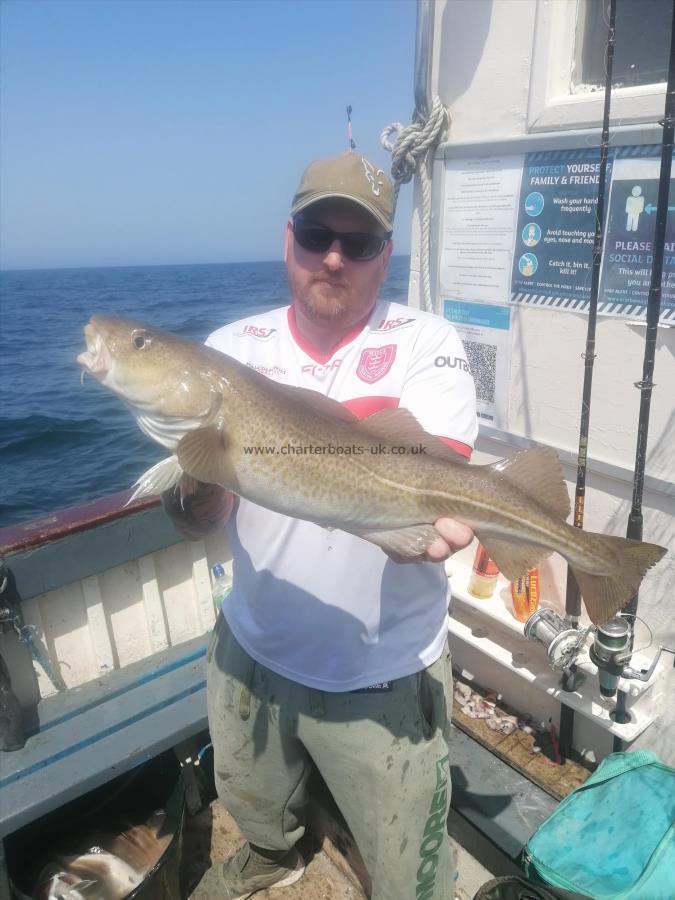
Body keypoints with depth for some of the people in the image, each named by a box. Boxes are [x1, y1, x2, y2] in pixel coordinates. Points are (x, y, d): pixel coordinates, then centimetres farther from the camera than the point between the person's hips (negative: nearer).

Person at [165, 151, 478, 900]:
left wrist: (427, 516, -46)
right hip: (253, 649, 4)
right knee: (254, 808, 33)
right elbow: (195, 521, -13)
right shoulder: (234, 349, -7)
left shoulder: (424, 344, -12)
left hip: (384, 674, -3)